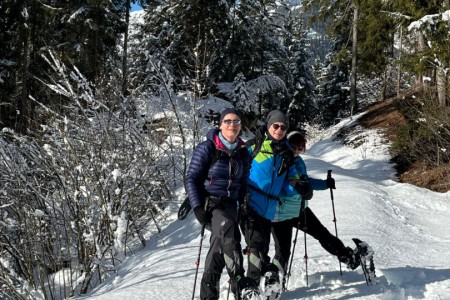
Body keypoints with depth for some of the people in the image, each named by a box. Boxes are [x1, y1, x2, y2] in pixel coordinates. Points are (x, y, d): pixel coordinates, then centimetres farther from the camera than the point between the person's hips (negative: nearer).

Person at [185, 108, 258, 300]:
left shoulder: (243, 152, 10)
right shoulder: (207, 148, -5)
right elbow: (192, 179, -6)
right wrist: (197, 207, -15)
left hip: (230, 204, 5)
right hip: (209, 202, -5)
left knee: (220, 244, -8)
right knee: (227, 228, -32)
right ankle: (238, 281, -32)